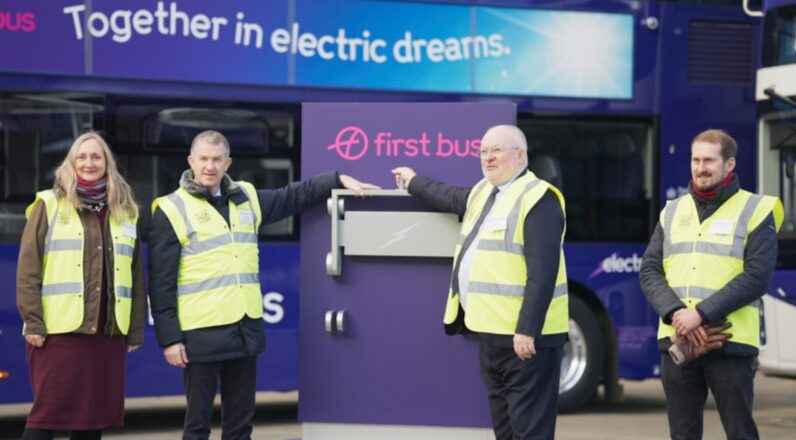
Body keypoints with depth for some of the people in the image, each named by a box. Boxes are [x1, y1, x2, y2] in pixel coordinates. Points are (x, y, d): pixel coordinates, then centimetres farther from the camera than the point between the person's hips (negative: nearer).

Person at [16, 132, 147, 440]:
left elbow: (136, 274, 14)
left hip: (109, 331, 4)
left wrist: (136, 329, 10)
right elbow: (28, 268, -2)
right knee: (49, 411, -5)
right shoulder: (49, 205, 3)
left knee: (95, 413, 6)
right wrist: (33, 322, -10)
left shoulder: (124, 210, 13)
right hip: (59, 329, -4)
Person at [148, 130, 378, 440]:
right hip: (201, 332, -5)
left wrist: (339, 179, 15)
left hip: (246, 328, 5)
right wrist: (169, 337, -11)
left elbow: (293, 197, 25)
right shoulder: (172, 210, -4)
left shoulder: (246, 198, 12)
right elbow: (161, 283, -6)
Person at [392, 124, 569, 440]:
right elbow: (451, 198, 41)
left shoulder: (537, 199, -13)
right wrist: (413, 183, 52)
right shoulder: (483, 192, 17)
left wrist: (527, 330, -25)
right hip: (492, 330, 10)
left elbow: (542, 271, -20)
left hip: (524, 334, -10)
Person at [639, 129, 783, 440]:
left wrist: (702, 314, -17)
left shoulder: (755, 211, 1)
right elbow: (649, 272, 7)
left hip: (730, 343, -4)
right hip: (676, 341, 4)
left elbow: (757, 277, -10)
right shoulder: (673, 212, 14)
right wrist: (675, 314, -11)